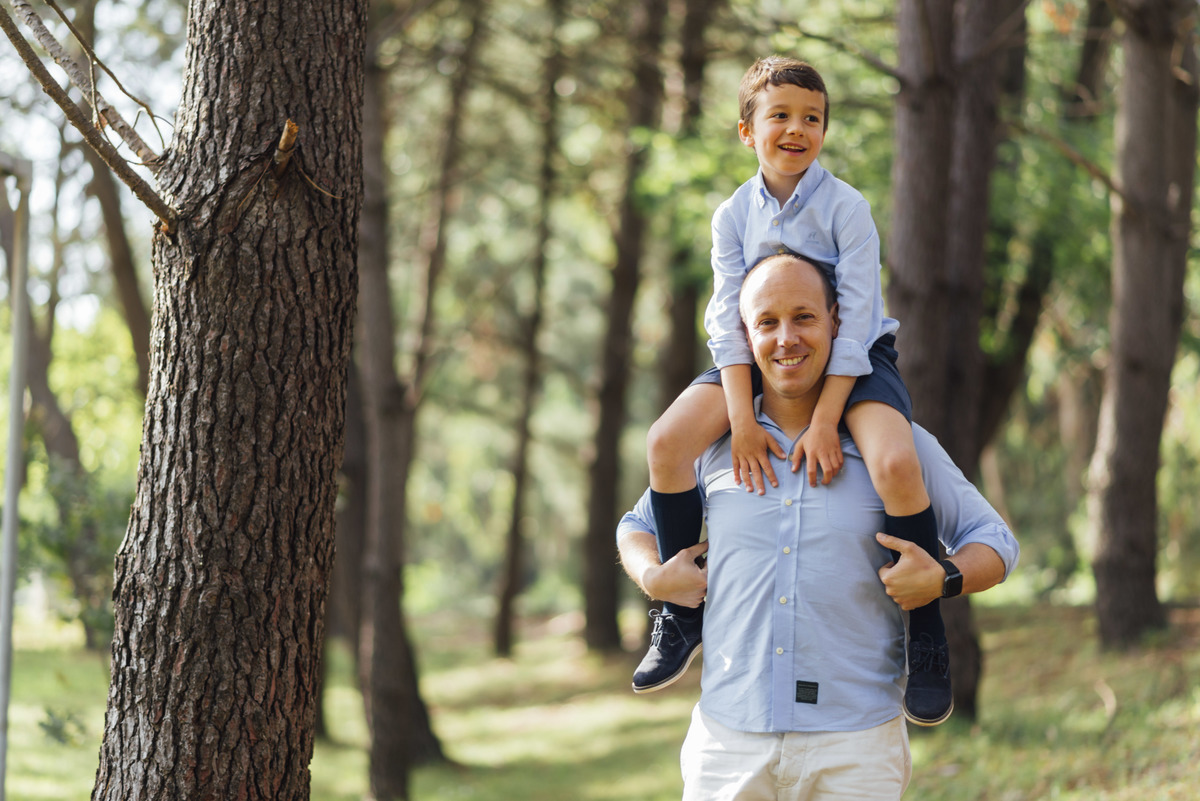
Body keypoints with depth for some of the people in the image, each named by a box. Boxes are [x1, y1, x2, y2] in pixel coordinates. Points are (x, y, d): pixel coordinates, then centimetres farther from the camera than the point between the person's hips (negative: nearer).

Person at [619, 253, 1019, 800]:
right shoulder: (714, 444, 10)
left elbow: (995, 545, 10)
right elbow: (637, 527, 25)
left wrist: (941, 580, -12)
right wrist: (656, 578, 3)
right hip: (730, 741, 2)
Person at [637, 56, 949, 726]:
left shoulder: (846, 207, -13)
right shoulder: (735, 216, -2)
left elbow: (854, 318, -18)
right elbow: (730, 320, -7)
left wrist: (825, 422, -26)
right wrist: (743, 422, -19)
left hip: (853, 359, -4)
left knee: (896, 464, -33)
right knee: (667, 440, -18)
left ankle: (927, 638, -13)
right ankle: (682, 616, 0)